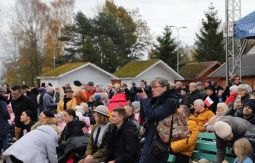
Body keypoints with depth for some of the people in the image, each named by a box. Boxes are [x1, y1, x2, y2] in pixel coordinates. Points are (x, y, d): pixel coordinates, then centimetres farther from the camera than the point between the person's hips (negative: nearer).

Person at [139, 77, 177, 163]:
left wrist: (145, 99, -11)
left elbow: (152, 116, -22)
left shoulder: (169, 102, -11)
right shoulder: (154, 101, 12)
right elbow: (143, 119, 10)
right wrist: (143, 100, 2)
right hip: (149, 142, 7)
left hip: (160, 144, -7)